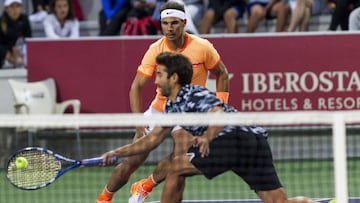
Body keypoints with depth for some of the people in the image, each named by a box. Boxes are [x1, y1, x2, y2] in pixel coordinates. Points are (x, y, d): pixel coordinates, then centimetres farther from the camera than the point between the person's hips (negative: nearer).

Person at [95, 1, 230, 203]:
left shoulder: (203, 48, -16)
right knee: (133, 160, -4)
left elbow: (222, 74, 1)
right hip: (159, 109, 1)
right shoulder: (155, 50, -14)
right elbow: (136, 87, -14)